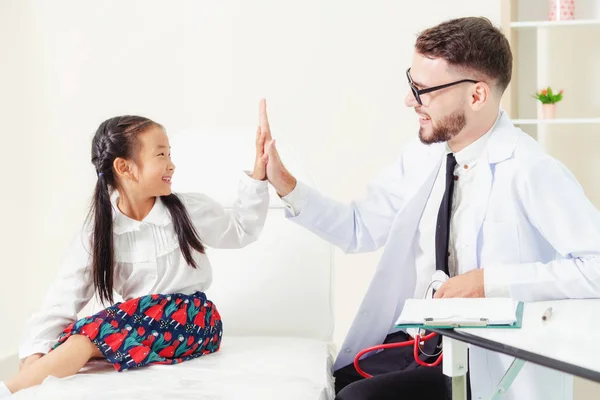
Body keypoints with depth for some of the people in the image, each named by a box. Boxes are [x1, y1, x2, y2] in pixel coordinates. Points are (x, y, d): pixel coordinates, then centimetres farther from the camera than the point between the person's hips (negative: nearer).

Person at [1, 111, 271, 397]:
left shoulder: (191, 210, -2)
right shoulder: (98, 233, -4)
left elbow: (240, 230, 14)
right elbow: (63, 300, -9)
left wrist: (257, 177, 1)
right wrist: (35, 354, -24)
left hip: (192, 320, -3)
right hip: (140, 323, 3)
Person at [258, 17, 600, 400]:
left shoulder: (530, 172, -16)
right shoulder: (421, 156, 5)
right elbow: (359, 228, 11)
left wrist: (491, 280, -24)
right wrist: (286, 185, -1)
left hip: (485, 363, -6)